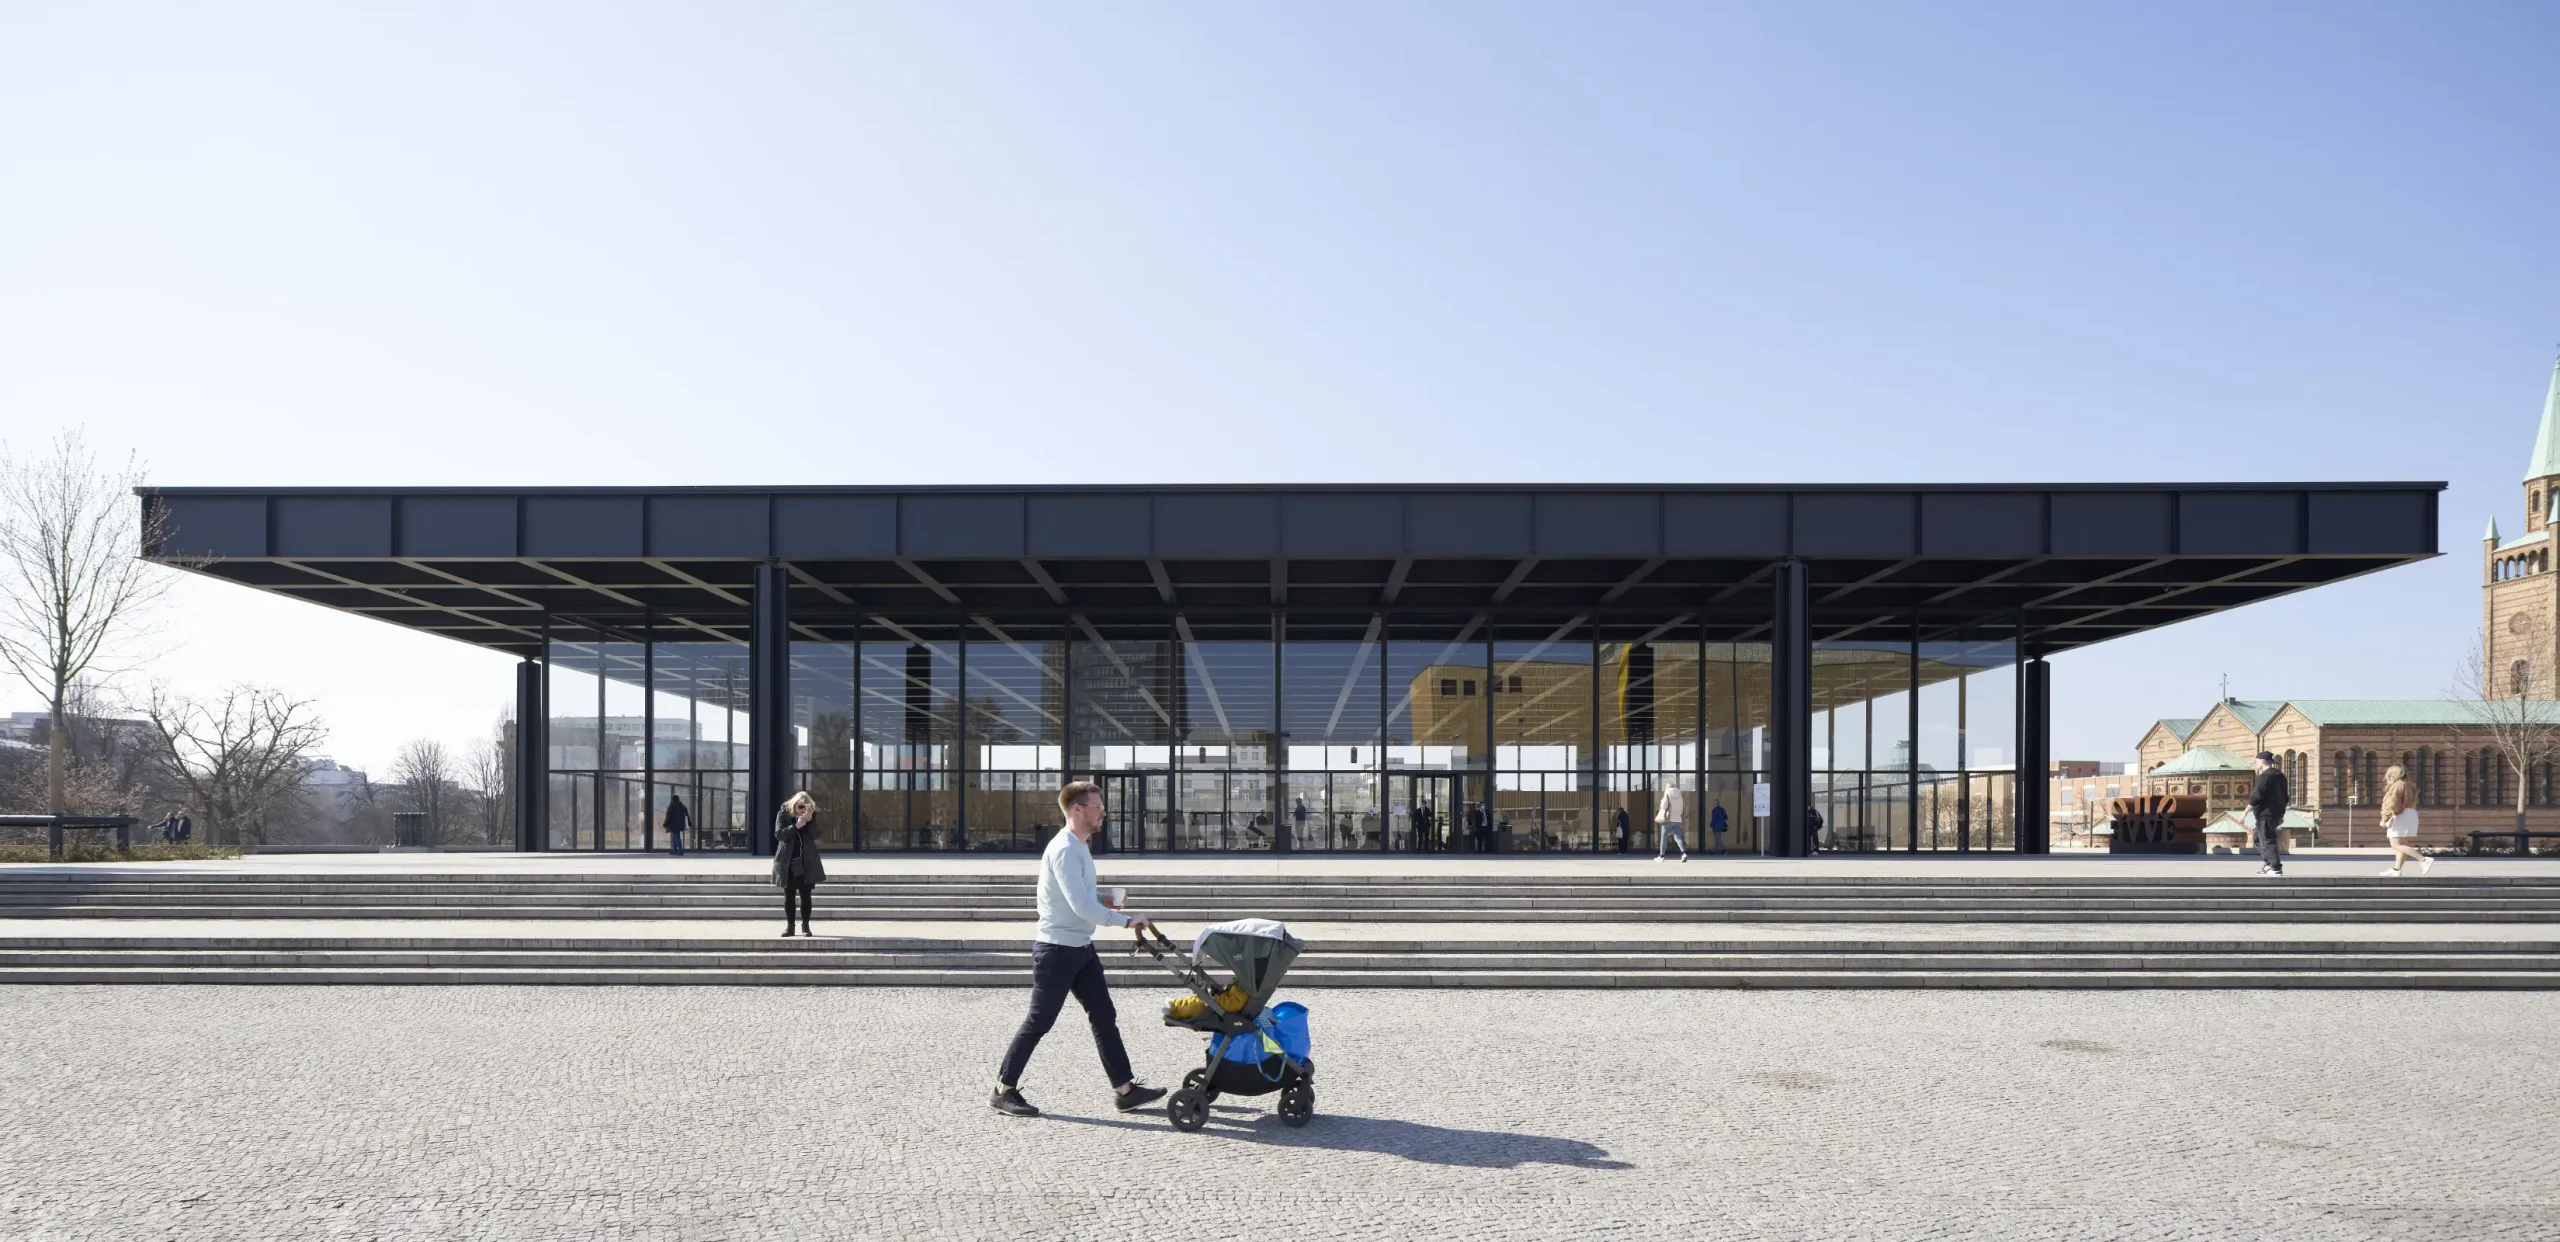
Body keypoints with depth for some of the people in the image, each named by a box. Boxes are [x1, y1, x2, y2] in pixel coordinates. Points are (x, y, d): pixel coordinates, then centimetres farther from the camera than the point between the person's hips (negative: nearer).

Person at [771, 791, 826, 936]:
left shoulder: (812, 815, 1)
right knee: (789, 894, 5)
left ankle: (805, 925, 9)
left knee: (805, 895, 0)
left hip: (806, 863, 0)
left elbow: (816, 835, -7)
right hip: (788, 862, 0)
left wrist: (809, 821, -21)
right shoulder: (783, 814, -3)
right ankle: (789, 925, 12)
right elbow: (779, 834, -13)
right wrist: (796, 826, -23)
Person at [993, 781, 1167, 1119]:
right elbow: (1081, 906, -27)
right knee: (1038, 1023, 1)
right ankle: (1004, 1090, 14)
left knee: (1104, 1017, 8)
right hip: (1056, 950, -10)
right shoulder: (1064, 850, -21)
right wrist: (1126, 920, -23)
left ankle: (1125, 1089, 12)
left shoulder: (1079, 847, 11)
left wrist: (1101, 901, 3)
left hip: (1080, 949, 10)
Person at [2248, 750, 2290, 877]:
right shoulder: (2280, 776, 14)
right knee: (2259, 838, 19)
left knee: (2267, 841, -7)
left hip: (2266, 814, -10)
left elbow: (2256, 797, -19)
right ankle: (2268, 864, 17)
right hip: (2277, 814, 10)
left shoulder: (2264, 776, -16)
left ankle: (2276, 868, -10)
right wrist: (2280, 809, 29)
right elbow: (2285, 796, 20)